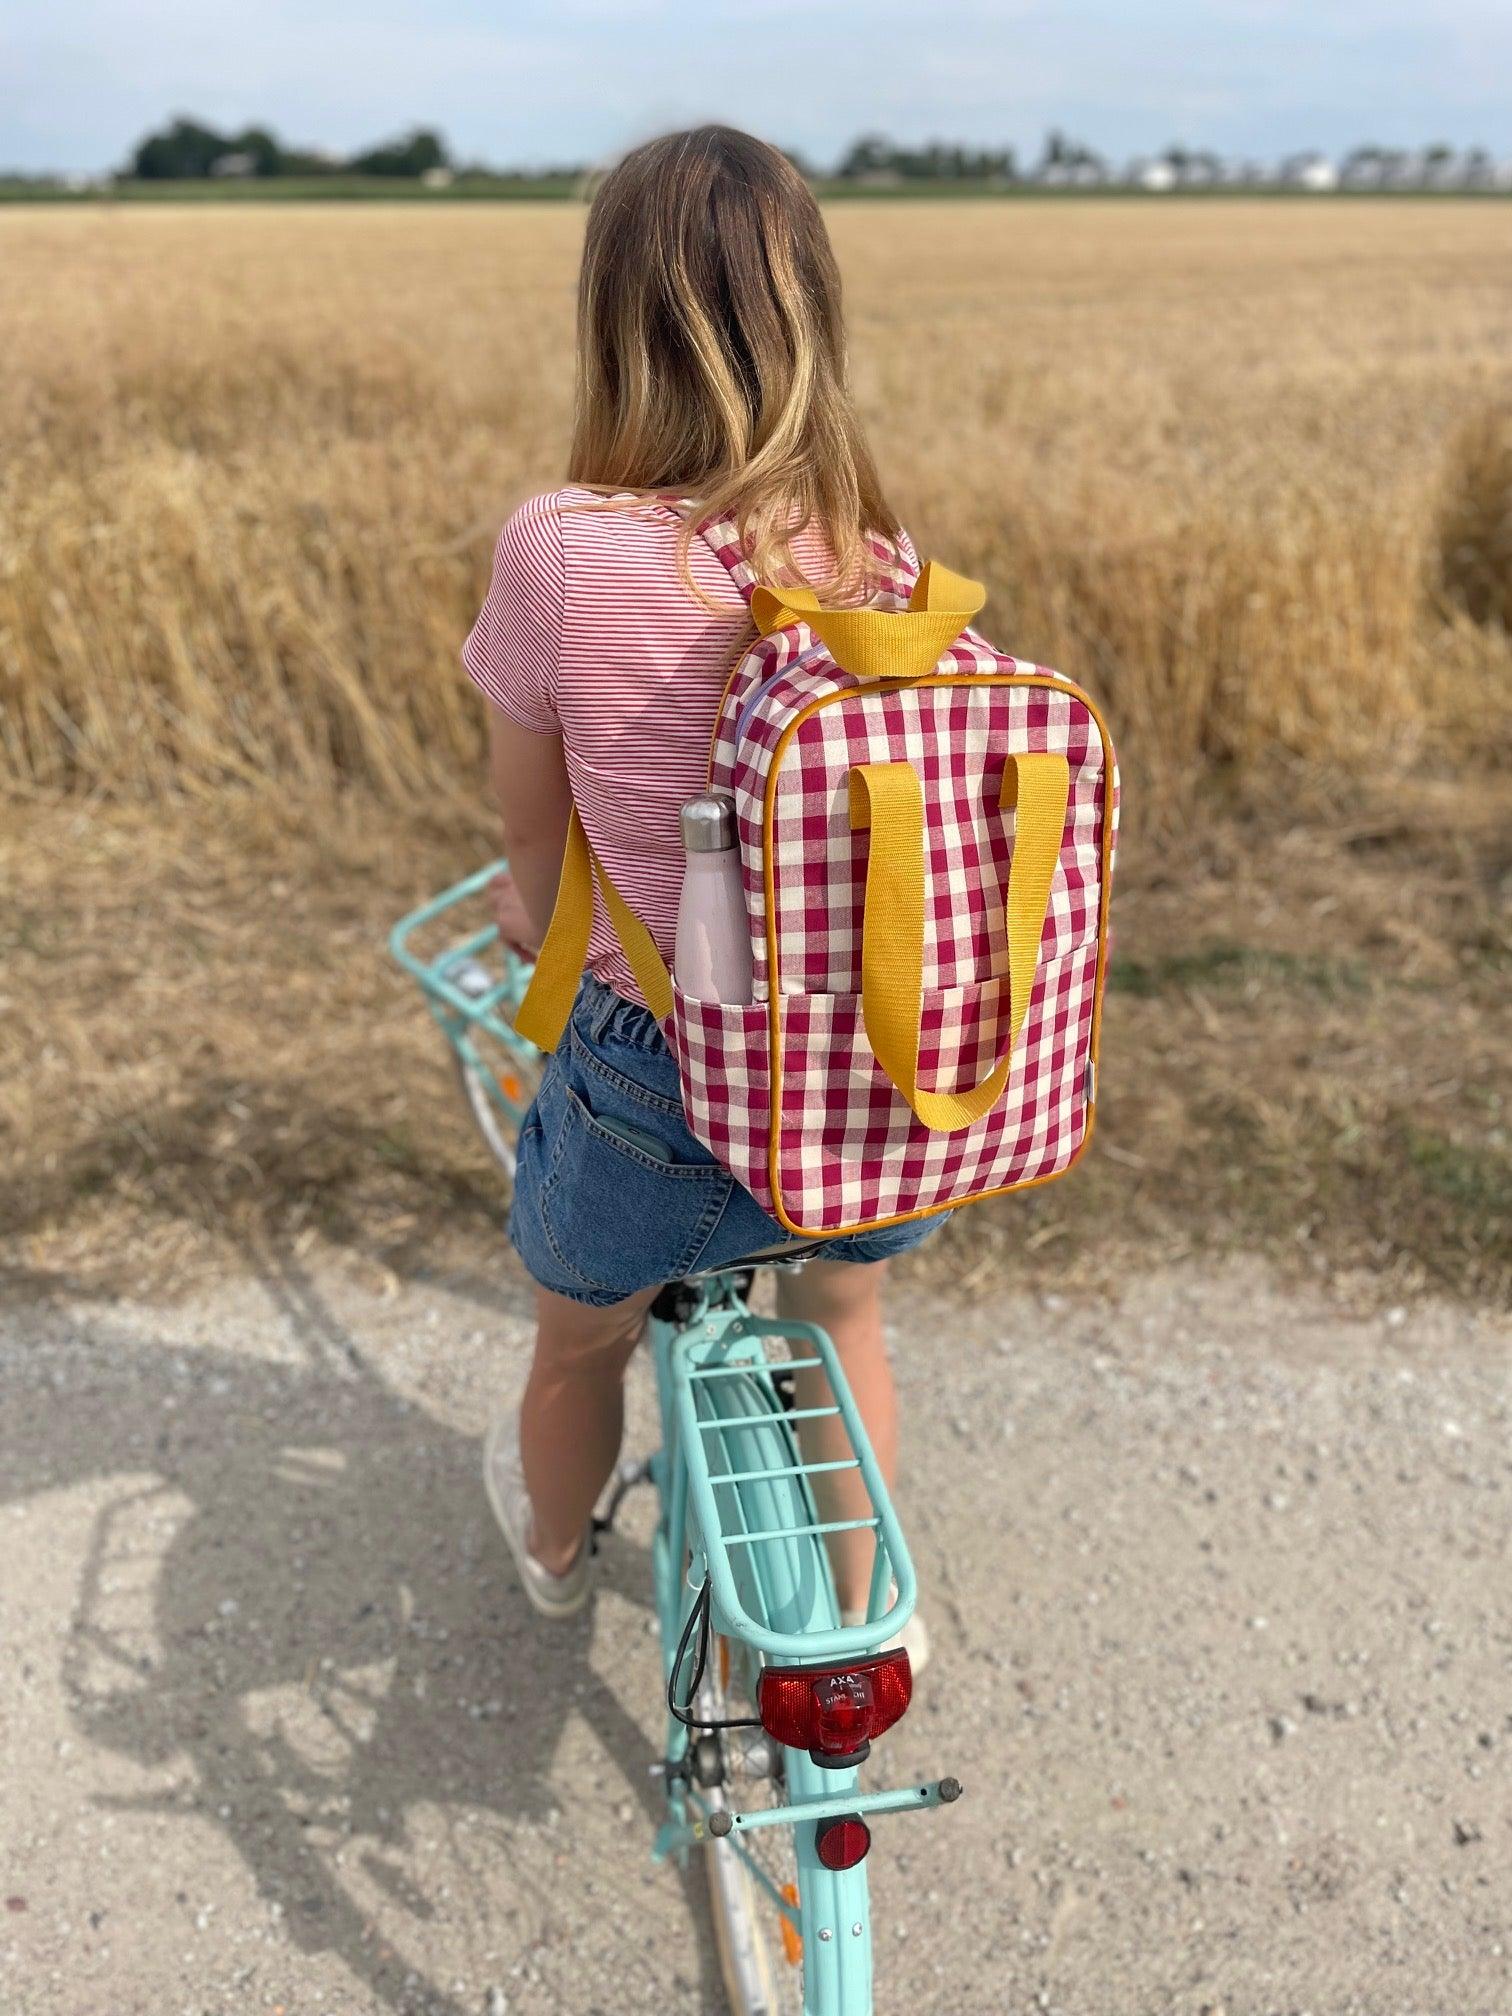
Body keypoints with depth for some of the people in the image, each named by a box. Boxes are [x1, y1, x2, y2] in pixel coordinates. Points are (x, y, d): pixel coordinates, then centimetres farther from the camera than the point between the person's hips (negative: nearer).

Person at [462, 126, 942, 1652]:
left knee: (580, 1349, 30)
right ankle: (858, 1616, 53)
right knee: (841, 1325, 33)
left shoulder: (561, 553, -20)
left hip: (651, 1080, -2)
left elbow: (530, 824, -5)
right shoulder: (898, 569, -9)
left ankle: (551, 1551, 62)